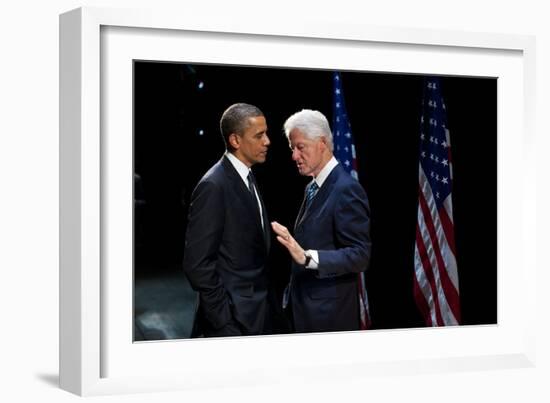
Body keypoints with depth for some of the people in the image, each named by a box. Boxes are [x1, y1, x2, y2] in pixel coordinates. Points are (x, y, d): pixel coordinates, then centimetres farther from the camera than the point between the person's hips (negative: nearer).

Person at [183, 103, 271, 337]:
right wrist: (224, 318, -18)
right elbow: (197, 263, -19)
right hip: (231, 320, -8)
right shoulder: (214, 186, -17)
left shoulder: (246, 178, 10)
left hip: (254, 315, 8)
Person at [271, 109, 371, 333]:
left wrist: (307, 257, -30)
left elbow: (360, 256, -20)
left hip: (330, 315, -8)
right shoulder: (312, 188, 14)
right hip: (304, 310, 8)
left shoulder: (346, 189, -14)